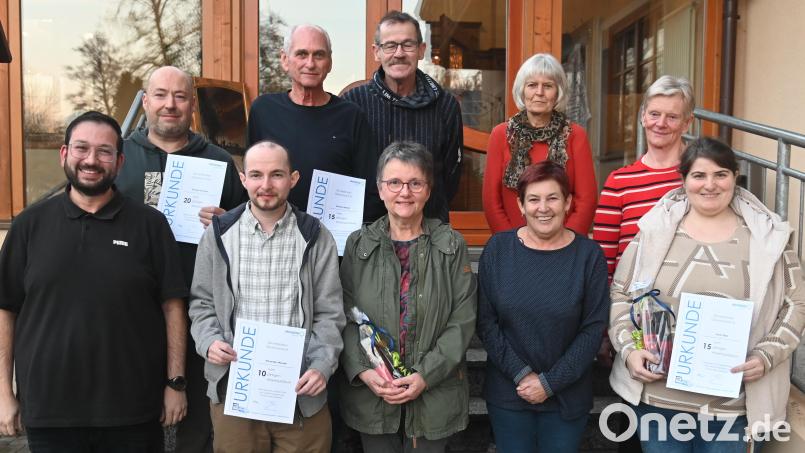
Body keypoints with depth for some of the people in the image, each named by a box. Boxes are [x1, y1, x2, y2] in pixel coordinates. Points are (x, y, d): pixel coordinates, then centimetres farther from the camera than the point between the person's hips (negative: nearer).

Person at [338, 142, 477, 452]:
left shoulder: (451, 245, -2)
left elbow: (463, 320, -6)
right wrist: (363, 371, -14)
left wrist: (425, 375, -14)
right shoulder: (359, 244, 2)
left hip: (434, 395, -1)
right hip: (371, 392, 1)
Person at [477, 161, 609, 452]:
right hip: (507, 394, 1)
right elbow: (486, 321, -4)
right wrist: (520, 374, -13)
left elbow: (593, 328, -7)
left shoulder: (588, 255, -4)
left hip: (567, 397, 0)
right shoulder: (498, 249, -3)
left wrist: (550, 382, -11)